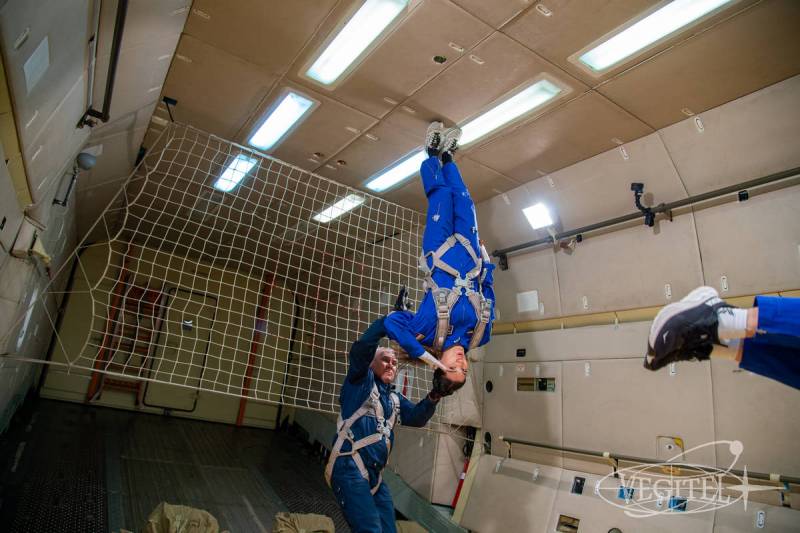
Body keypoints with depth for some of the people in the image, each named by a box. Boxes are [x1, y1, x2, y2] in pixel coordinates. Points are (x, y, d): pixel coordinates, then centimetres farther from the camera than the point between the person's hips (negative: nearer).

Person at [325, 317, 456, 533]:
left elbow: (417, 417, 4)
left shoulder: (395, 399, 21)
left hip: (374, 475, 8)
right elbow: (361, 348, -14)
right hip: (349, 467, -8)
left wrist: (434, 396, -15)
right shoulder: (362, 381, 3)